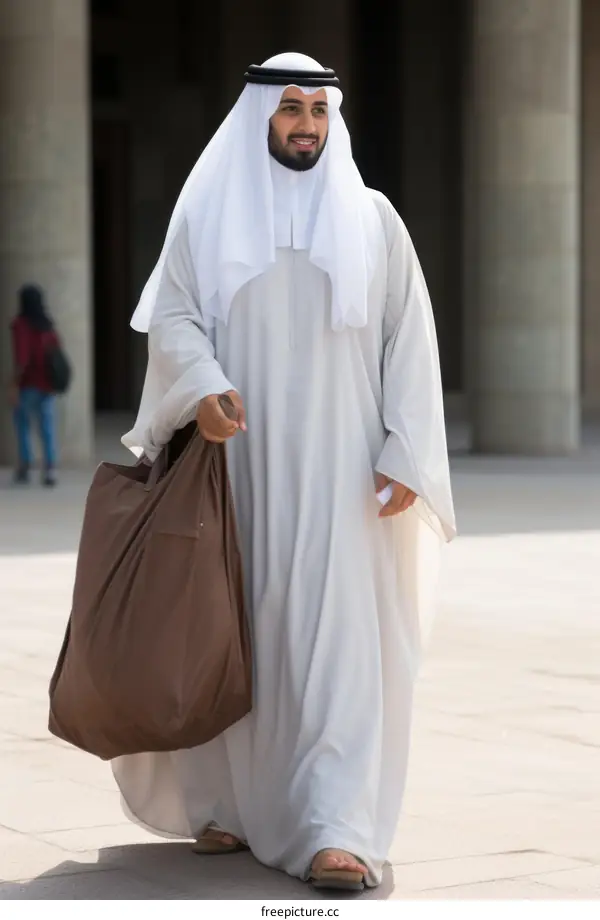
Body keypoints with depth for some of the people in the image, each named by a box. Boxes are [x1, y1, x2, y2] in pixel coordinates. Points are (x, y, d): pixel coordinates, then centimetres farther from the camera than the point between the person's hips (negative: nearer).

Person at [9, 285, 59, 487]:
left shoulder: (20, 324, -11)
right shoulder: (47, 325, 8)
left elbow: (22, 356, -19)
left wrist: (14, 384, -17)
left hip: (28, 383, -5)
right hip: (47, 383, 5)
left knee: (22, 423, 13)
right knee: (47, 426, 1)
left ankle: (25, 466, 12)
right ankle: (50, 469, -8)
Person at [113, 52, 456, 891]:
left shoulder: (371, 216, 6)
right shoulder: (207, 213, 5)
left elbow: (409, 339, 3)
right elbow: (172, 318, -1)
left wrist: (407, 453, -6)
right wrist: (201, 388, -22)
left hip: (337, 467, 0)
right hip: (239, 462, 1)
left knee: (336, 638, -9)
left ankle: (330, 830, -12)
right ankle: (227, 800, 21)